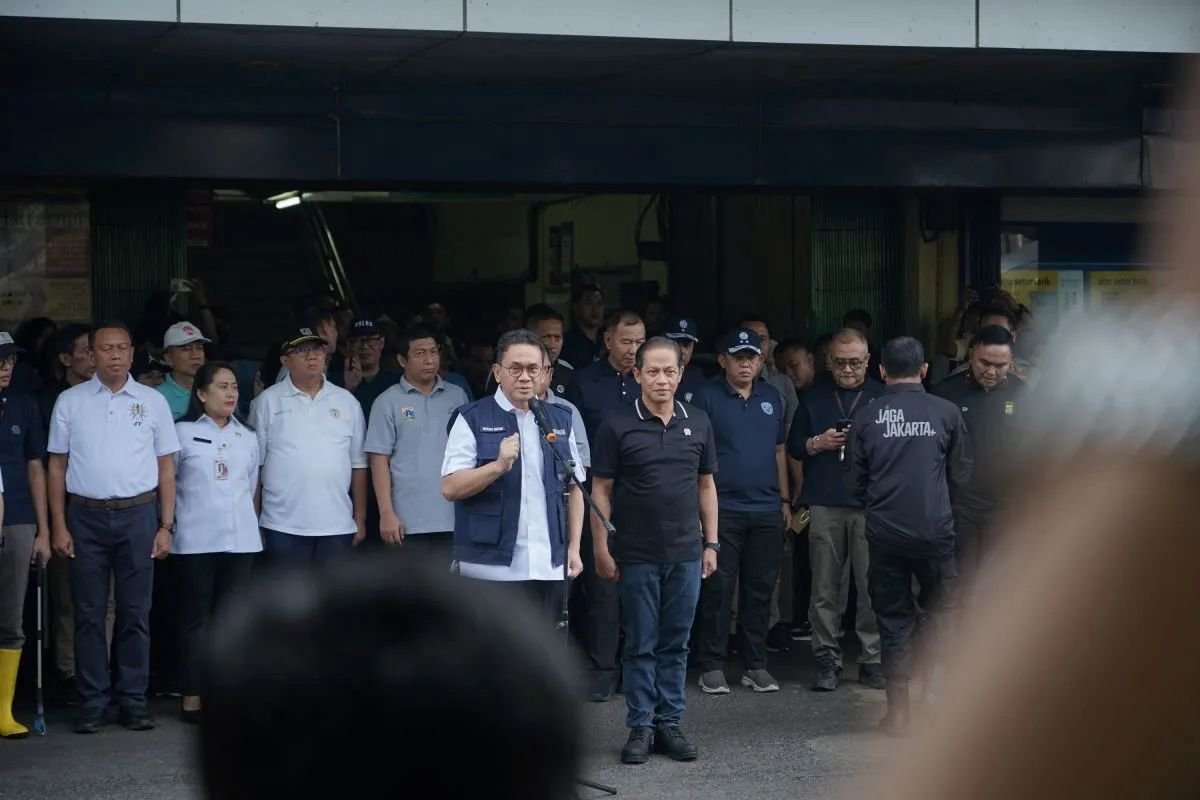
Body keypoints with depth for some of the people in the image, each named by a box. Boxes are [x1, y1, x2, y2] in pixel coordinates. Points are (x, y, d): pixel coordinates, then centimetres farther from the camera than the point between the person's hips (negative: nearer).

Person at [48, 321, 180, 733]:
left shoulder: (152, 402, 5)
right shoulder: (70, 401, 5)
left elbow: (166, 468, 7)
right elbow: (57, 466, 6)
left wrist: (166, 526, 1)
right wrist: (58, 526, 0)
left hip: (138, 516, 0)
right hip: (85, 517, 0)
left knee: (135, 612, 3)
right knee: (89, 613, 2)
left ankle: (134, 700, 9)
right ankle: (92, 701, 7)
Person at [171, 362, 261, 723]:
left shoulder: (247, 437, 13)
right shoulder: (183, 433, 0)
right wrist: (167, 523, 6)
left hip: (240, 538, 4)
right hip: (196, 540, -4)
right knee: (196, 616, 0)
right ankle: (191, 695, 3)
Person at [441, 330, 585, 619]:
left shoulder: (560, 420, 12)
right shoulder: (473, 419, -2)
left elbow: (574, 487, 17)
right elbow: (450, 488, -10)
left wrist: (574, 548, 10)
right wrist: (498, 466, -25)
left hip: (549, 566, 4)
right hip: (492, 566, -4)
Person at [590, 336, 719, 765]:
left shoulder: (698, 423, 6)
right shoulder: (617, 426, -4)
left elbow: (706, 485, 12)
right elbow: (600, 490, -2)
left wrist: (711, 543, 8)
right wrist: (601, 549, -6)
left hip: (686, 553, 3)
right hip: (637, 555, -3)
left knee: (675, 644, 9)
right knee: (640, 645, 3)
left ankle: (669, 723, 16)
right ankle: (640, 726, 10)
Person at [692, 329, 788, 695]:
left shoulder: (771, 398, 13)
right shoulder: (707, 397, -1)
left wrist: (785, 500, 16)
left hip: (767, 510, 4)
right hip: (722, 509, -4)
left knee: (760, 590, 7)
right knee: (718, 589, -2)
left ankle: (756, 665, 15)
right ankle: (712, 666, 5)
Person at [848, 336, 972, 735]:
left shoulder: (866, 417, -1)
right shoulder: (946, 413, -3)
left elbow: (857, 482, 5)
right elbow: (961, 475, 5)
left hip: (884, 530, 1)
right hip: (934, 527, -1)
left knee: (893, 616, 9)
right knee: (943, 610, 17)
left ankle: (898, 709, 10)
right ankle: (936, 684, 2)